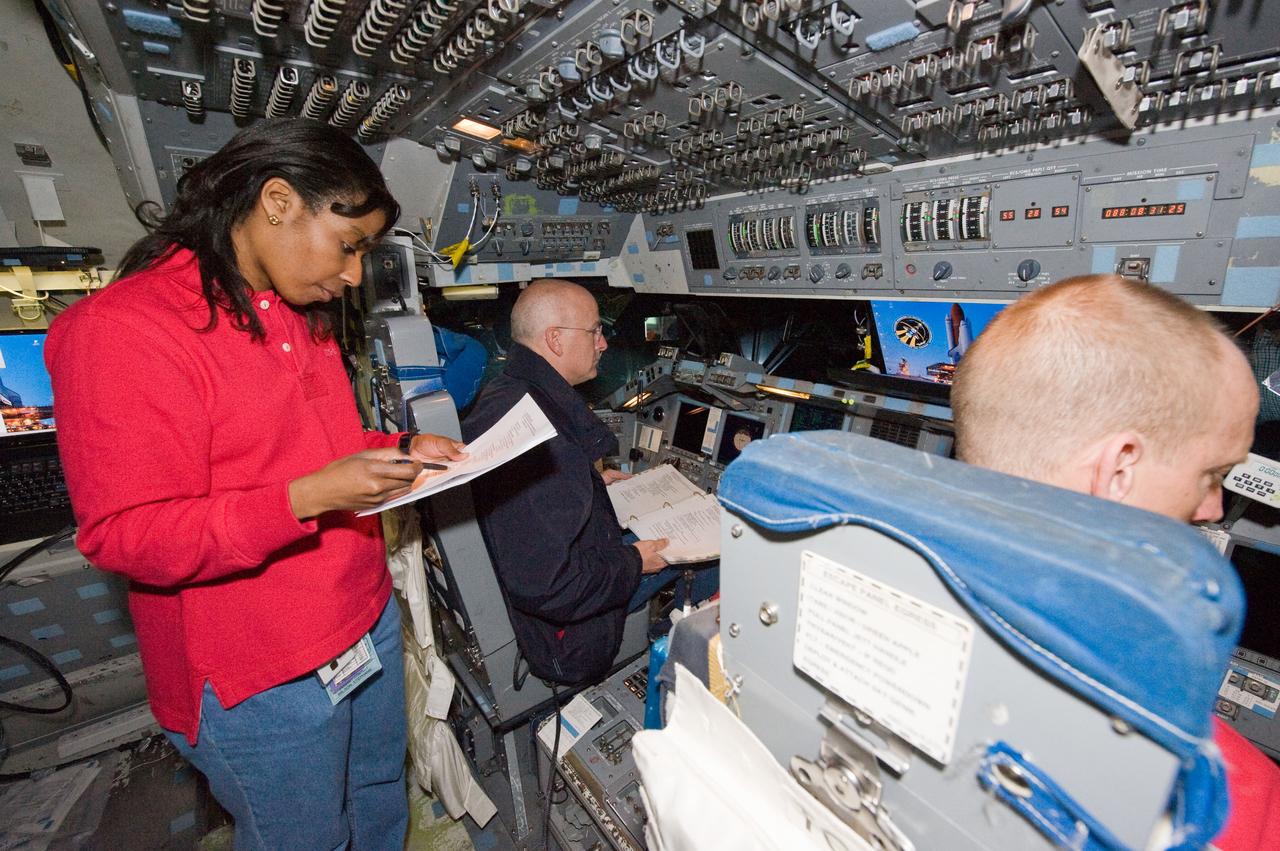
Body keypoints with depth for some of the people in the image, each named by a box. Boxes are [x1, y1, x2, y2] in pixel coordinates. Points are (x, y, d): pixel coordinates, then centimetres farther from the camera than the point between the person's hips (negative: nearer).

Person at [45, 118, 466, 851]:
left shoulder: (300, 316, 7)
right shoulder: (124, 330, -18)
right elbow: (126, 536, -20)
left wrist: (399, 452, 1)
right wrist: (308, 498, -31)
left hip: (370, 627, 7)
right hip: (261, 684, -7)